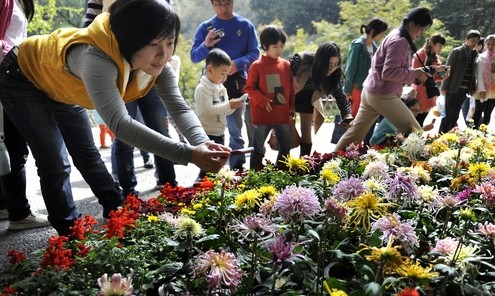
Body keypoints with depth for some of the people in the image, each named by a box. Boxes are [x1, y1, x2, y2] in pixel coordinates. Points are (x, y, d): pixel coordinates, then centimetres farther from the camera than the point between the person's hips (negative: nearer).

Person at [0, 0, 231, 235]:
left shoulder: (155, 61, -23)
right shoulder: (96, 57, -46)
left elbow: (179, 108, -28)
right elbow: (119, 123, -55)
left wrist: (203, 144, -49)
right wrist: (189, 154, -62)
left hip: (58, 84, 6)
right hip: (23, 79, -6)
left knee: (87, 153, 14)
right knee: (55, 164, -10)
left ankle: (117, 211, 28)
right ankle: (71, 233, 6)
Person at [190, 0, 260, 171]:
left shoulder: (245, 25, 3)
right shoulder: (205, 27, 4)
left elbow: (255, 53, -1)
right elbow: (194, 57, 2)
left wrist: (238, 64, -18)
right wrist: (206, 45, -18)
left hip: (237, 82, 0)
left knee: (235, 127, 9)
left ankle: (237, 166, 16)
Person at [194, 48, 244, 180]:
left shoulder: (221, 88, 11)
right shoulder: (202, 89, -16)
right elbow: (207, 110, -27)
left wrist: (233, 105, -6)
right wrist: (228, 105, -28)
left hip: (220, 133, 9)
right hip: (207, 135, -9)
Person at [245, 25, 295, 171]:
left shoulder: (286, 65, 5)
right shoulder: (257, 66, -7)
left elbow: (291, 89, 12)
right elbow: (249, 88, -6)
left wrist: (292, 107, 9)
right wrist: (263, 101, -17)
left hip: (283, 115, 5)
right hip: (262, 115, -4)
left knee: (286, 147, 13)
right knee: (258, 148, 6)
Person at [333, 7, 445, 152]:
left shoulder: (398, 37, 14)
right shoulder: (399, 41, -17)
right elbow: (389, 72, -24)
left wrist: (420, 72, 6)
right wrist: (415, 73, -16)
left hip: (371, 91, 10)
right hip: (383, 94, -10)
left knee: (356, 133, 16)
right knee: (415, 133, -4)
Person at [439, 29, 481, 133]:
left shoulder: (475, 54, 10)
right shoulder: (457, 51, -5)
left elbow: (473, 72, 11)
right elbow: (448, 69, -7)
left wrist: (472, 88, 4)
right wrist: (444, 87, -11)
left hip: (464, 89, 5)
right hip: (453, 88, -5)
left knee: (455, 114, 10)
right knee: (449, 113, -2)